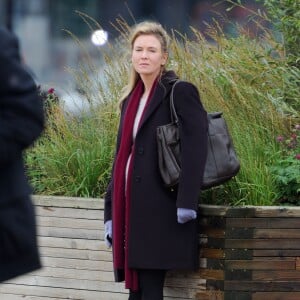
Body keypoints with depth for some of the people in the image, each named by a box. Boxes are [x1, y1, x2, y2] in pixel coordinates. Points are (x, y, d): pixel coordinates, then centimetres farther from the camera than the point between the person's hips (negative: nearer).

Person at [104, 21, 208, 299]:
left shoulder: (180, 92, -6)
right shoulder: (131, 99, 18)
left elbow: (196, 148, -15)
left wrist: (186, 202, -23)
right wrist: (111, 212, 16)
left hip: (160, 208, -7)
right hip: (130, 208, 7)